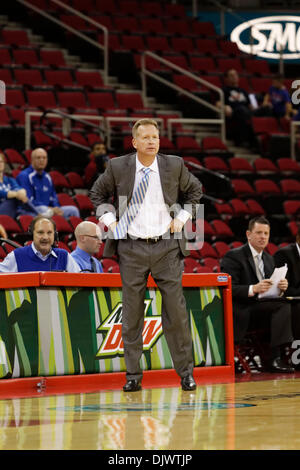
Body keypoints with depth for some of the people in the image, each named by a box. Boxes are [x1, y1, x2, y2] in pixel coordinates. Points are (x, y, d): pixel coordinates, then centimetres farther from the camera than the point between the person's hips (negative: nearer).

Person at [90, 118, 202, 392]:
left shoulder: (174, 165, 2)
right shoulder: (118, 167, 0)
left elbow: (194, 190, 18)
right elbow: (98, 194, 15)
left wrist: (181, 218, 6)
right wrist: (110, 222, 3)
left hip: (166, 247, 0)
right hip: (131, 248, 0)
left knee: (176, 311, 0)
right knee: (132, 313, 2)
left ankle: (186, 372, 9)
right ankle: (133, 375, 10)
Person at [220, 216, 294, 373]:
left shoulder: (269, 259, 19)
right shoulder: (233, 256, -3)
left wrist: (281, 286, -5)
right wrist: (253, 289, -28)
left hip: (262, 309, 6)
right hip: (241, 311, -6)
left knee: (284, 306, -24)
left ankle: (277, 358, -32)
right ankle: (275, 359, -28)